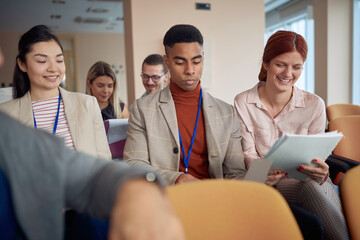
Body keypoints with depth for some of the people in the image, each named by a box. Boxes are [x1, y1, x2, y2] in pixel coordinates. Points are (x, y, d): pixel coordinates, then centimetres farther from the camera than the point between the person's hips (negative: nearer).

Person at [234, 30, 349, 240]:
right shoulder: (243, 103, -1)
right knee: (310, 187, -33)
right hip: (268, 184, -1)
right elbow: (249, 153, -3)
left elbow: (315, 154, 3)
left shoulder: (314, 104, 2)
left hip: (308, 182, 2)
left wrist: (320, 171, -23)